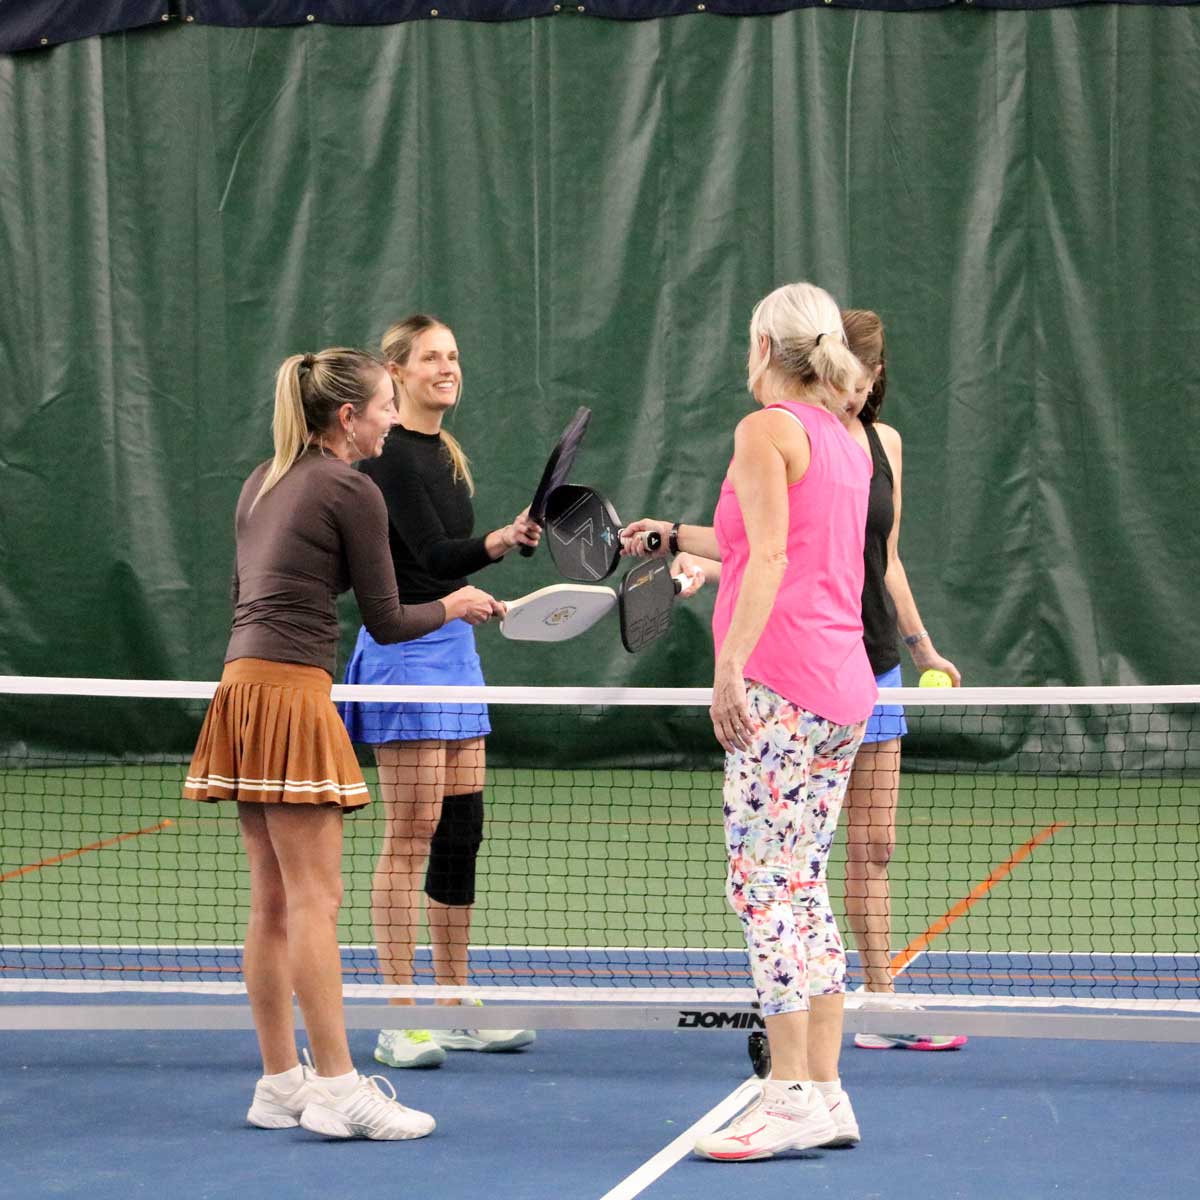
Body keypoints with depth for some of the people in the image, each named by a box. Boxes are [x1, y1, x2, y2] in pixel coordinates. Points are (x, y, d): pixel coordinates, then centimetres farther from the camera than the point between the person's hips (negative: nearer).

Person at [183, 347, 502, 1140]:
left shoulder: (265, 481, 17)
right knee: (315, 898, -8)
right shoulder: (352, 492, -7)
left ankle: (281, 1083, 11)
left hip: (244, 681, 8)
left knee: (273, 901, 9)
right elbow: (386, 623, -5)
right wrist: (454, 607, 13)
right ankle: (336, 1088, -8)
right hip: (292, 692, -8)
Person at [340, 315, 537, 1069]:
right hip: (404, 647, -9)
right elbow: (432, 555, -22)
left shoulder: (447, 454, 15)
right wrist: (500, 541, -36)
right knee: (411, 833, -8)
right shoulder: (389, 455, -12)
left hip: (454, 646, 9)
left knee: (462, 829, 9)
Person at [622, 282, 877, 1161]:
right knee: (803, 890, 11)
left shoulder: (767, 429, -4)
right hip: (843, 686, 9)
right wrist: (677, 539, 39)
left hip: (782, 682, -9)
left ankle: (792, 1098, -12)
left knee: (763, 886, -9)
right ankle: (827, 1093, 10)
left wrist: (731, 663, -21)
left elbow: (768, 557, -15)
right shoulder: (848, 443, 20)